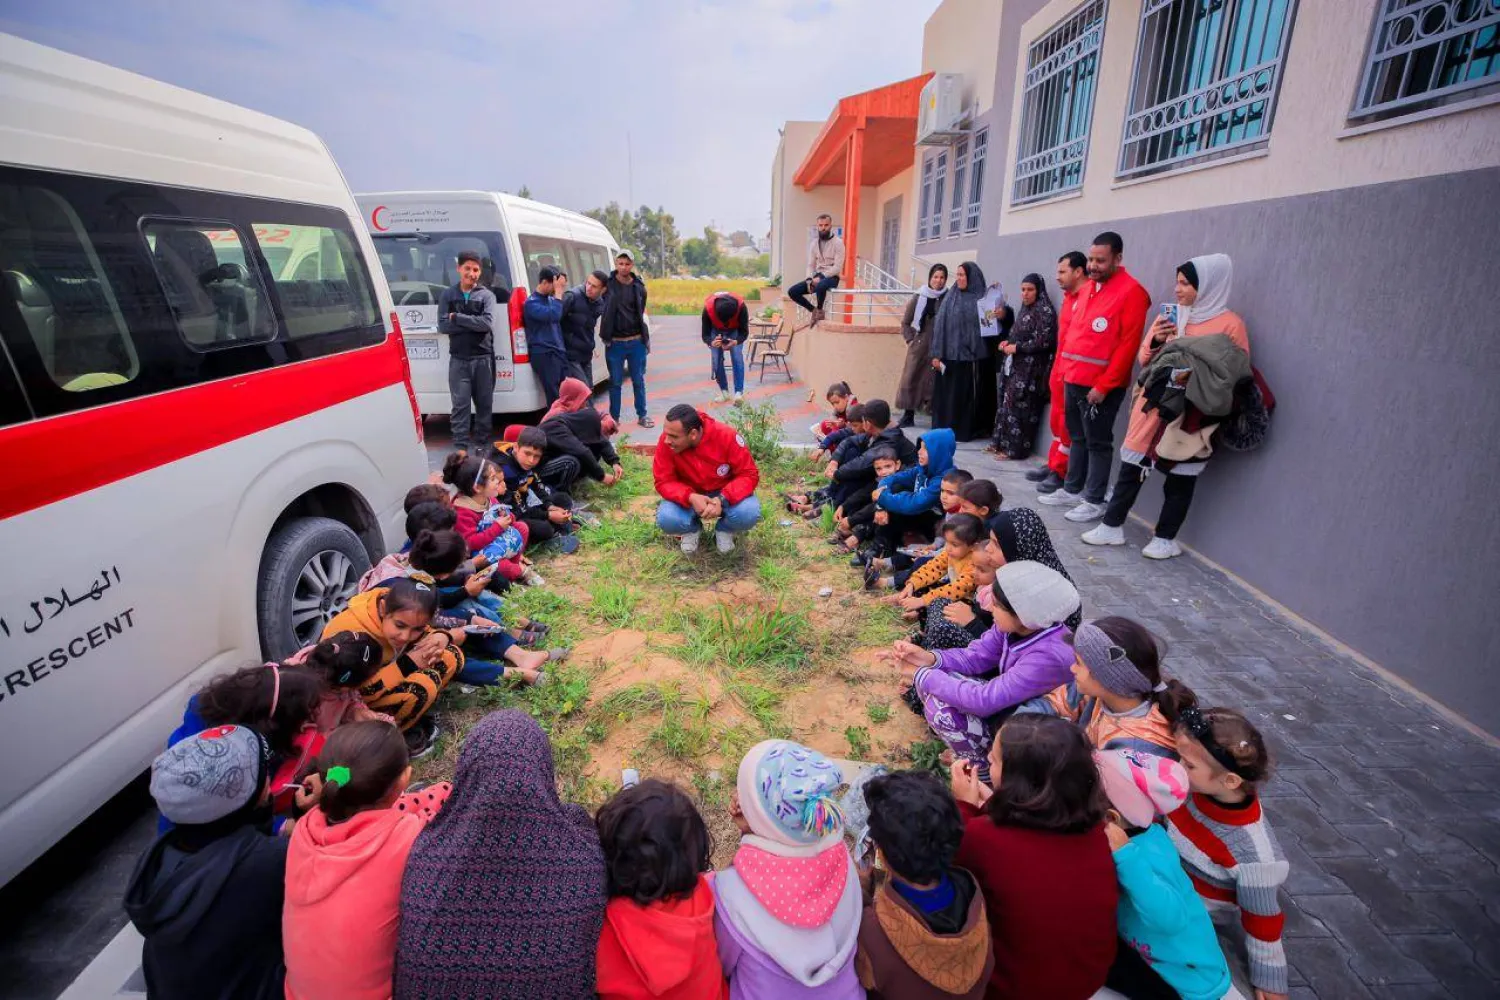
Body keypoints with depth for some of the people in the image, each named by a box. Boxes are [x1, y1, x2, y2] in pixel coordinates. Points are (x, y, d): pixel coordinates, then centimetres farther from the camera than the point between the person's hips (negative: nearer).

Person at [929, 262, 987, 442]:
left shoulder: (982, 299, 5)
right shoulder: (950, 297, 7)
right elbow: (940, 324, 1)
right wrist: (936, 354, -7)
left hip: (969, 355, 0)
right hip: (948, 354, 1)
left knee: (964, 394, 3)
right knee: (945, 393, 3)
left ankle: (962, 431, 13)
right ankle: (942, 430, 12)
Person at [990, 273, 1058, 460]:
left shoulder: (1044, 311, -9)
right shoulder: (1025, 309, 16)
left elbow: (1044, 341, -16)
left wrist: (1016, 348, -15)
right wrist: (1008, 342, 6)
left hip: (1030, 368, -8)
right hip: (1015, 366, 8)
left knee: (1018, 405, -8)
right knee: (1007, 402, 8)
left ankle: (1015, 448, -2)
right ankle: (1002, 443, 15)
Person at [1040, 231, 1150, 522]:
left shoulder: (1131, 291, -10)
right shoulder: (1089, 287, 14)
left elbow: (1128, 345, -15)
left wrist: (1103, 386, -17)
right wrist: (1066, 369, 12)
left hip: (1100, 385, -7)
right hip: (1073, 379, 8)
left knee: (1098, 443, 1)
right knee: (1077, 438, 15)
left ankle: (1094, 501, 9)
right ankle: (1072, 490, 26)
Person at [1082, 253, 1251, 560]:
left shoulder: (1230, 325, -5)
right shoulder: (1169, 316, 11)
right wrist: (1155, 342, -5)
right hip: (1152, 405, 5)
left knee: (1180, 477, 6)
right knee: (1131, 467, 7)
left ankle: (1165, 538, 17)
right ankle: (1112, 526, 16)